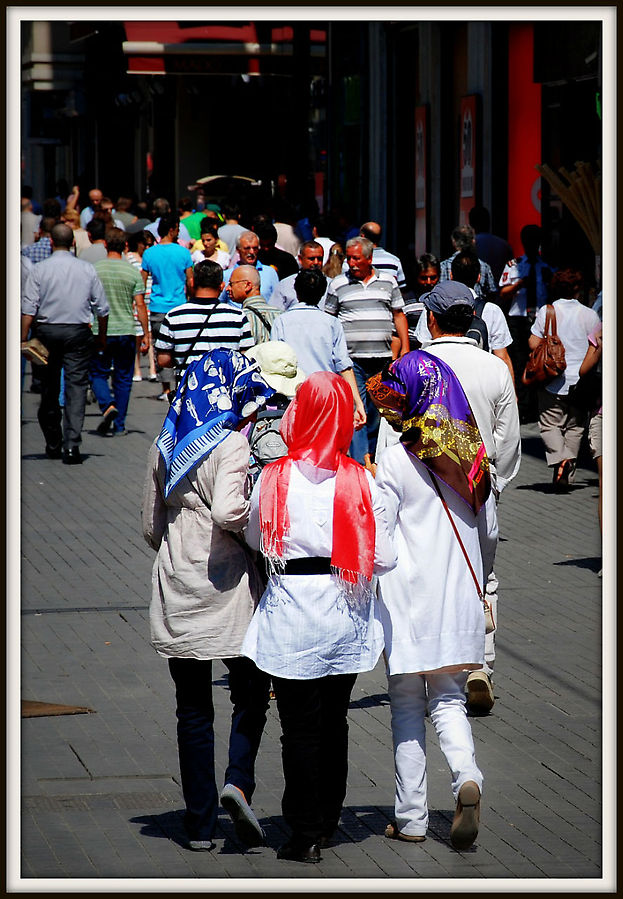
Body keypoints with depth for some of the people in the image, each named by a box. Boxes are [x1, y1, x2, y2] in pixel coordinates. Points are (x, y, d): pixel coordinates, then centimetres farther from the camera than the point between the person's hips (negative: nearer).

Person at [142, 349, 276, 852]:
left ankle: (200, 823, 8)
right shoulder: (231, 445, -10)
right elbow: (226, 512, -25)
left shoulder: (166, 446, 10)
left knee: (193, 708, 8)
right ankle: (238, 782, -14)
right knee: (251, 694, 9)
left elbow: (151, 526, 15)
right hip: (226, 589, -5)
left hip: (175, 590, 5)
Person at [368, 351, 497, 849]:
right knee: (448, 700, 12)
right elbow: (490, 532, 12)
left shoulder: (395, 462, -12)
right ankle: (467, 777, -16)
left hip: (408, 600, -4)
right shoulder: (472, 457, 4)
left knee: (407, 706, 7)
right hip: (460, 600, 4)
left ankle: (411, 818, 9)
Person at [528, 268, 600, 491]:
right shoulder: (590, 315, -1)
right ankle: (567, 476, 5)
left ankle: (559, 458, -22)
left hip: (553, 380, -1)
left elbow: (533, 343, -4)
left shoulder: (546, 311, -3)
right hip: (581, 381, 1)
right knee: (575, 426, 12)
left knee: (550, 424, 5)